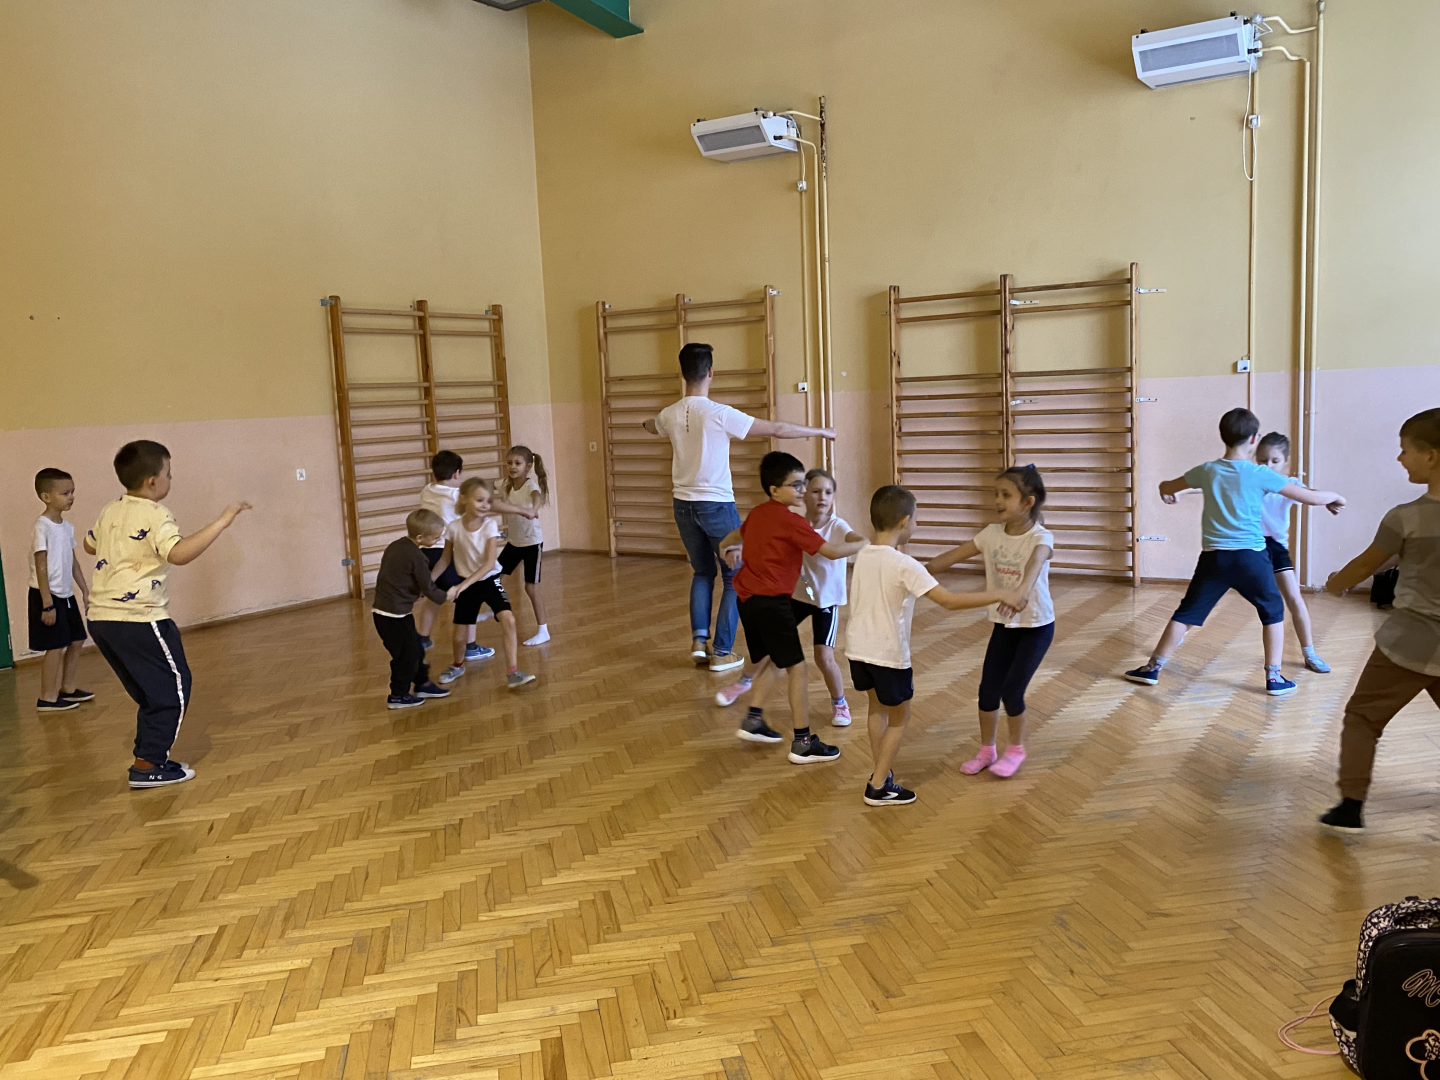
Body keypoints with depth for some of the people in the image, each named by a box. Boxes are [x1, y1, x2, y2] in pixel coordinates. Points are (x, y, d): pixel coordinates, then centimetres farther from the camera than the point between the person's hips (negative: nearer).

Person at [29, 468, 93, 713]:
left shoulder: (67, 526, 7)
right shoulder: (42, 527, -16)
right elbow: (41, 568, -18)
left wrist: (86, 592, 14)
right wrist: (47, 603, -19)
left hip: (66, 595, 8)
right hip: (48, 595, -8)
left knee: (77, 640, 13)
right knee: (55, 646, -4)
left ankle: (67, 688, 27)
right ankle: (47, 699, 5)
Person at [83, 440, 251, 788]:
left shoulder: (110, 512, 13)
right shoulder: (154, 515, -13)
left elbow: (90, 545, 33)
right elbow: (179, 554, -30)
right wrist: (221, 522, -31)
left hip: (101, 616, 9)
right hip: (139, 618, -9)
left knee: (151, 692, 19)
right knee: (173, 687, 2)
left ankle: (147, 758, 22)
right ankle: (148, 765, 0)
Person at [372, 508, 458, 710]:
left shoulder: (395, 546, 8)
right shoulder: (416, 556, -18)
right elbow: (428, 588, -11)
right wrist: (445, 596, 8)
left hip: (382, 610, 9)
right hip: (396, 615, -9)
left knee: (415, 649, 19)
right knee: (406, 655, 6)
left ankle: (422, 685, 32)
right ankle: (398, 696, 18)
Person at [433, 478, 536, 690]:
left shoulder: (490, 525, -16)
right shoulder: (453, 527, -13)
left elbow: (490, 563, -21)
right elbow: (445, 560, 2)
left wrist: (465, 583, -30)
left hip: (490, 580, -1)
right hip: (467, 585, 1)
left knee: (508, 620, -22)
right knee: (459, 635, 7)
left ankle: (512, 672, -14)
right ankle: (458, 666, 40)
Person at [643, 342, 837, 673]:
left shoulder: (670, 415, 0)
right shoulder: (720, 414, -17)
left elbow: (651, 426, 27)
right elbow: (777, 429, -12)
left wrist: (646, 422, 53)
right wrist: (819, 431, 2)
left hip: (683, 505, 6)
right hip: (717, 506, -6)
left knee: (702, 572, 22)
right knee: (735, 578, 8)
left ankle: (699, 640, 13)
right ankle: (722, 652, 7)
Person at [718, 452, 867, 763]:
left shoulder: (757, 513, 12)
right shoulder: (792, 522, -14)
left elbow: (739, 534, 35)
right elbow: (832, 551, -16)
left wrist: (729, 548, 57)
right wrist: (866, 543, -2)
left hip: (747, 597, 9)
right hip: (771, 600, -9)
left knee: (766, 659, 25)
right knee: (796, 667, -3)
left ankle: (754, 720, 25)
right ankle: (803, 742, -1)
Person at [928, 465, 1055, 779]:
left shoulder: (1040, 537, -22)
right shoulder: (992, 533, -6)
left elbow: (1035, 564, -43)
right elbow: (955, 555, -8)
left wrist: (1022, 591, -65)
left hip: (1036, 625, -5)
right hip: (1003, 624, 5)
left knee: (1012, 689, -8)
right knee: (988, 689, 3)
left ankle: (1016, 750, 17)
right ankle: (986, 750, 23)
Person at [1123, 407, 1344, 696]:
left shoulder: (1207, 471, 4)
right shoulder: (1260, 474, -4)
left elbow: (1166, 488, 20)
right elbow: (1312, 498, 1)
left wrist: (1167, 494, 44)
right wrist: (1334, 497, 23)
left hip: (1214, 557, 2)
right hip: (1250, 556, -2)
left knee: (1186, 613, 9)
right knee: (1273, 612, 18)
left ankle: (1152, 668, 10)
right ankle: (1274, 677, 17)